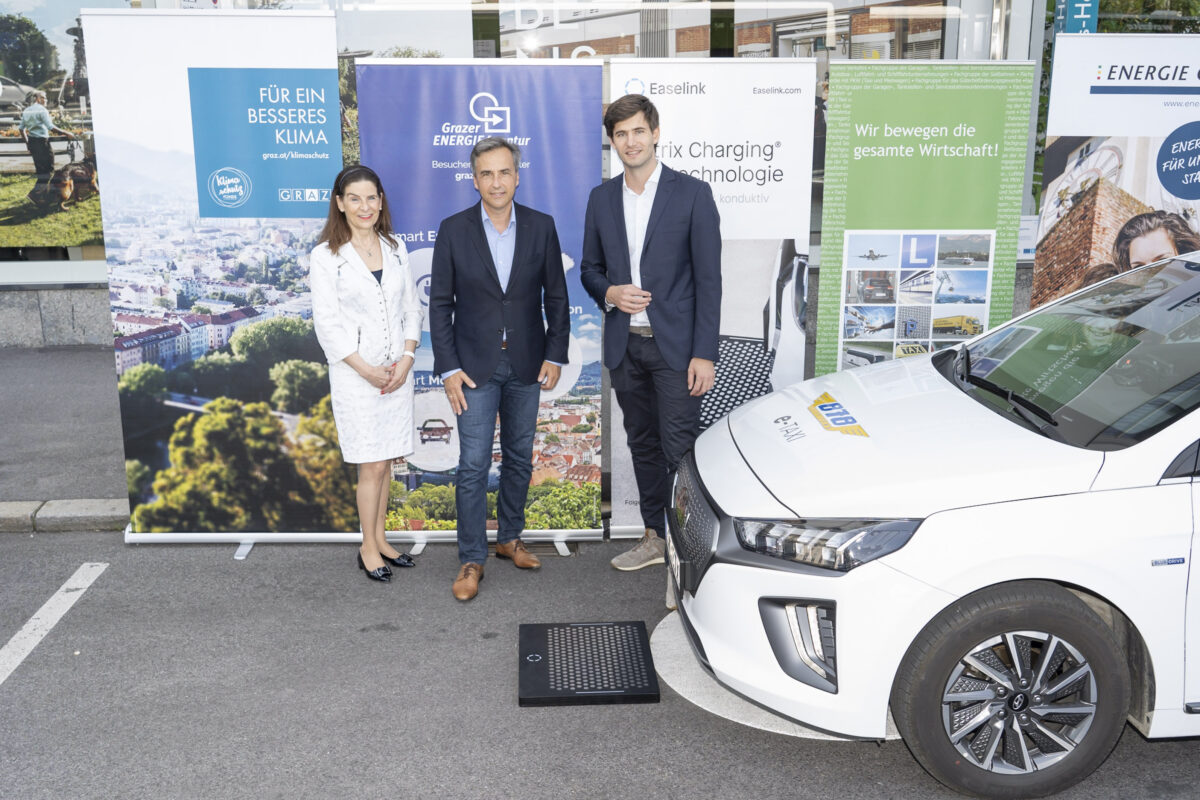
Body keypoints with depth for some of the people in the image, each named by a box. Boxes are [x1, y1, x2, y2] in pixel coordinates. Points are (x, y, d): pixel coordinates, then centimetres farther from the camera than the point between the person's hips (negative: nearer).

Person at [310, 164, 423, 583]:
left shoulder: (395, 248, 9)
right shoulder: (326, 255, -5)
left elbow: (412, 308, 9)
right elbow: (326, 322, -8)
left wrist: (406, 358, -5)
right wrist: (366, 370, -13)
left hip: (398, 371, 4)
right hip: (354, 375, -4)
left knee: (384, 463, 11)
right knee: (372, 466, -2)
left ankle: (380, 540, 25)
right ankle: (368, 549, 13)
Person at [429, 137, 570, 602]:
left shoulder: (541, 227, 0)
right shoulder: (454, 230, -5)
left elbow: (556, 297, 5)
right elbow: (440, 303, -3)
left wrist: (555, 355, -2)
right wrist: (449, 368, -8)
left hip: (527, 365, 2)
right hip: (476, 366, -2)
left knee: (519, 458, 13)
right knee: (473, 465, -2)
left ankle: (510, 537, 30)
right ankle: (471, 559, 8)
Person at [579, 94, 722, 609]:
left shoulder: (692, 194, -5)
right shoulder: (601, 199, 8)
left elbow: (708, 278, -8)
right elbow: (590, 268, 16)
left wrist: (704, 354, -14)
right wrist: (610, 292, -8)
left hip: (675, 347, -5)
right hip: (625, 345, 5)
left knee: (679, 450, -6)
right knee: (642, 445, 16)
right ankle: (654, 537, 30)